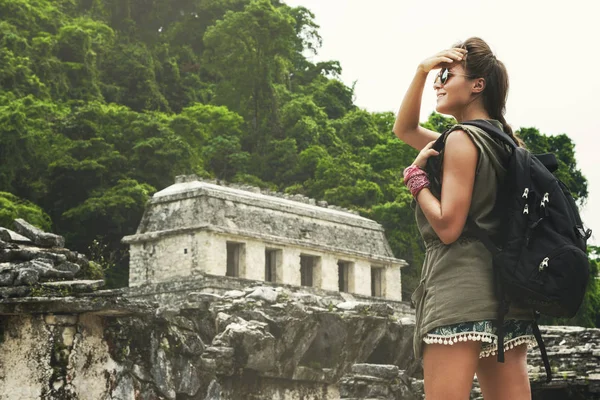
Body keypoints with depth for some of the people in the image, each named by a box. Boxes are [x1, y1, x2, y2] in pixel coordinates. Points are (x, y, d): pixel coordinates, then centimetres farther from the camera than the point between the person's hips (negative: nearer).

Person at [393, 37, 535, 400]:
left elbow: (448, 226, -14)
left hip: (459, 287, -9)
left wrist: (416, 175, -1)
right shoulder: (498, 141, 19)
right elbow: (404, 129, 29)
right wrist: (422, 72, 18)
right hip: (504, 290, 9)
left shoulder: (462, 138, -7)